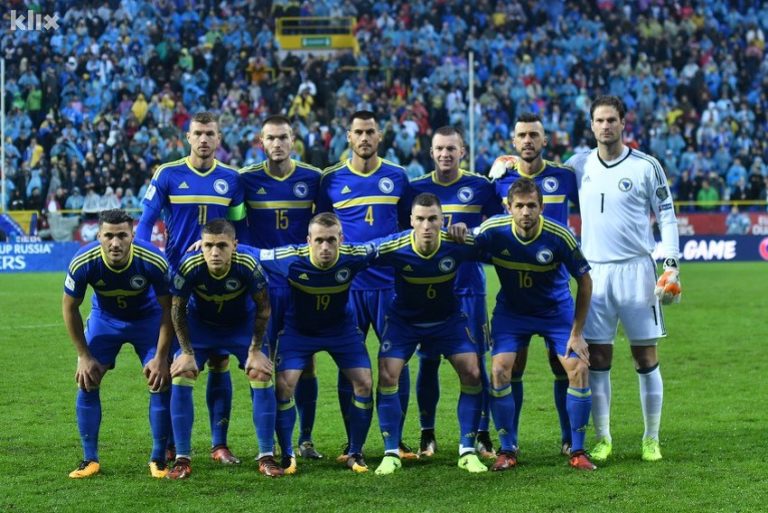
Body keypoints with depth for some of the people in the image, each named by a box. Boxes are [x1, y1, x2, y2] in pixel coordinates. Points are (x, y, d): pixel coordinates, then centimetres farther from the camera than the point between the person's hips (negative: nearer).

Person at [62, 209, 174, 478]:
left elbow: (168, 309, -18)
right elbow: (69, 307, -12)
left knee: (161, 383, -11)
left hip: (148, 318, -1)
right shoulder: (83, 262, -30)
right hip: (104, 318, 1)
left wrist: (161, 358, -19)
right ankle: (90, 459, 6)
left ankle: (159, 459, 4)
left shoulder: (153, 261, -33)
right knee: (86, 382, -7)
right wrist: (84, 356, -12)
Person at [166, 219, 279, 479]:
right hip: (200, 324, 0)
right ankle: (182, 459, -4)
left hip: (243, 324, 0)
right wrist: (187, 352, -14)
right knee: (181, 377, -13)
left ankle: (266, 457, 1)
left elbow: (263, 308, -15)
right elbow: (177, 310, -14)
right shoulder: (189, 266, -32)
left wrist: (255, 350, -13)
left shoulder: (248, 264, -33)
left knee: (262, 375, -12)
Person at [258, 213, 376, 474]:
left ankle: (355, 453, 9)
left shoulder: (353, 257, -27)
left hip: (341, 327, 1)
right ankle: (287, 456, 3)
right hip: (298, 328, -1)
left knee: (363, 383, -9)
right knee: (284, 385, -15)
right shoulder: (291, 259, -31)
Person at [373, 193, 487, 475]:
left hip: (448, 318, 1)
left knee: (472, 373, -12)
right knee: (387, 375, -15)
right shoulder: (393, 248, -28)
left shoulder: (458, 245, -25)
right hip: (403, 319, -1)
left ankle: (467, 451, 2)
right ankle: (391, 453, -1)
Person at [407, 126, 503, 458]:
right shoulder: (416, 188, 7)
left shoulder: (480, 187, 3)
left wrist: (471, 234, -7)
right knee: (428, 362, 1)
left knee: (475, 362, -2)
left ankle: (482, 436, 6)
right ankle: (427, 436, 11)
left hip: (468, 287, -1)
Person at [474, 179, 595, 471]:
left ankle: (577, 451, 1)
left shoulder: (559, 236, -25)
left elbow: (584, 281, -13)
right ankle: (507, 451, 0)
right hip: (511, 311, 1)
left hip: (557, 310, -1)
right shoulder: (493, 231, -22)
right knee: (499, 370, -16)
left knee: (578, 369, -14)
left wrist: (576, 333, -12)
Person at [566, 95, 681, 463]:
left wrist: (671, 264, -6)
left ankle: (652, 440, 9)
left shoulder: (646, 166, -1)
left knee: (646, 357, 0)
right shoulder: (579, 165, 6)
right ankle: (602, 439, 11)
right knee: (597, 359, 2)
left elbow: (666, 215, 2)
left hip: (636, 269, -2)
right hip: (594, 271, 2)